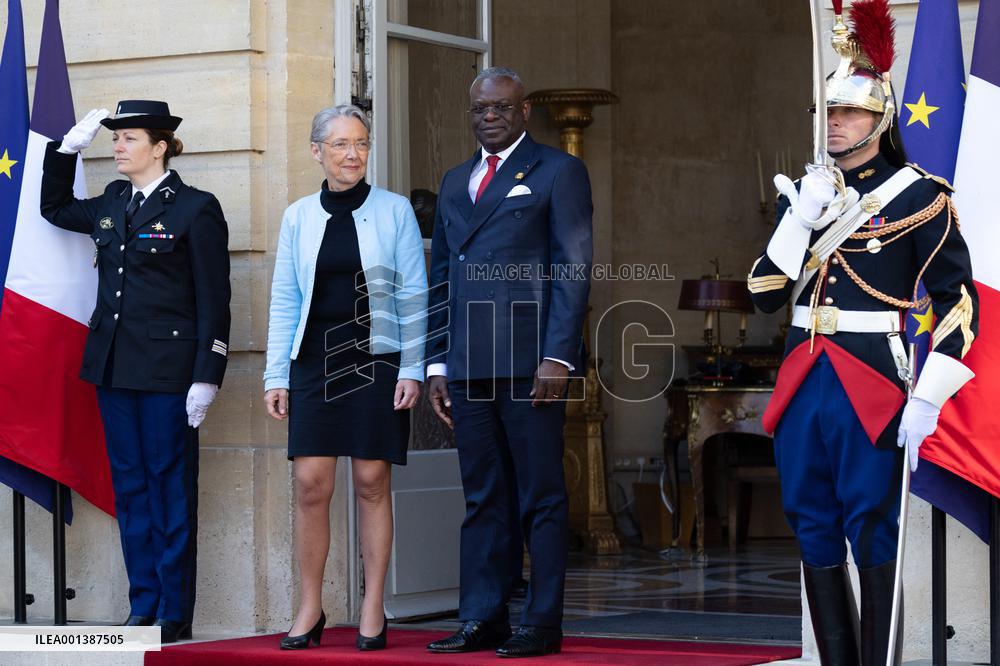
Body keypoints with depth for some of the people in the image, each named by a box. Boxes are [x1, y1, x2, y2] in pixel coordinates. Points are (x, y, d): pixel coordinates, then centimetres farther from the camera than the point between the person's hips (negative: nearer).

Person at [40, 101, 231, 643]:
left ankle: (175, 614, 5)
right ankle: (143, 607, 15)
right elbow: (54, 207, 30)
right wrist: (67, 148, 16)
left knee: (170, 487, 0)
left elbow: (214, 301, -8)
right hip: (113, 367, 6)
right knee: (130, 487, 8)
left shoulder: (195, 209, -6)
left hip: (167, 369, -6)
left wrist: (206, 377, -14)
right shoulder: (111, 204, 12)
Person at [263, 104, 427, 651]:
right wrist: (276, 375, 5)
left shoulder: (394, 211, 3)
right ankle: (310, 609, 7)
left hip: (377, 361, -1)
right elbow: (284, 299, 10)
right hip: (315, 364, 2)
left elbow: (414, 297, 2)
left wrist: (412, 370, -5)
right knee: (310, 484, -4)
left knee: (372, 483, 1)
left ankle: (372, 611, 9)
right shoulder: (299, 217, 8)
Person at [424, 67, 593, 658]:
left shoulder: (558, 171, 3)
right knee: (483, 498, 7)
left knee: (541, 497, -2)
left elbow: (574, 269, -4)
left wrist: (558, 357, -13)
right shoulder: (456, 182, 21)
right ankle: (482, 619, 11)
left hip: (530, 361, -5)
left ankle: (543, 625, 1)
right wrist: (437, 362, 13)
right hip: (469, 365, 6)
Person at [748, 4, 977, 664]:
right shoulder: (803, 194, 13)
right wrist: (799, 222, -6)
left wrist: (927, 401, -13)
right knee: (814, 531, 8)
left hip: (871, 387, -6)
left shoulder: (919, 196, -4)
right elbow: (766, 294, 8)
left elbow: (958, 302, -7)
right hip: (802, 383, 6)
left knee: (872, 532, -5)